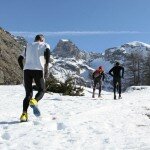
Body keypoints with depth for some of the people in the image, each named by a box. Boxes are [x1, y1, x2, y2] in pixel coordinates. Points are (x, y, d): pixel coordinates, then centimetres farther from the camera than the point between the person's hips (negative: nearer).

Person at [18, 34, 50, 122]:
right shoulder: (45, 45, 17)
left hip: (27, 70, 3)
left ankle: (24, 114, -8)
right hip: (38, 70, -3)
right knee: (41, 91, 13)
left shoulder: (28, 46, 28)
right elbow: (47, 53, -7)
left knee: (28, 94, 11)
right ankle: (34, 102, -19)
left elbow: (20, 59, 23)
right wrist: (46, 68, -10)